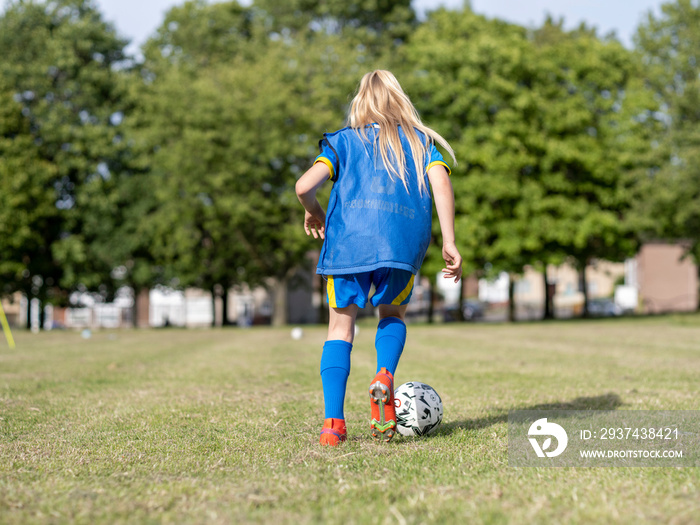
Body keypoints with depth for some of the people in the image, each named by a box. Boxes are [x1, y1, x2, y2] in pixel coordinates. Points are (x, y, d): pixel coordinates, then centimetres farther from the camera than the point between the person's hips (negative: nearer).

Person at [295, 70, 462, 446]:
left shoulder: (344, 140, 20)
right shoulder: (421, 140, 22)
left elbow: (305, 186, 5)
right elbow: (441, 182, 3)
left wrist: (314, 213, 26)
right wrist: (449, 242, 1)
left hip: (347, 237, 0)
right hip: (403, 241, 1)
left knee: (340, 326, 9)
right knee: (393, 313, 22)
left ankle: (333, 422, -2)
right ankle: (384, 376, -8)